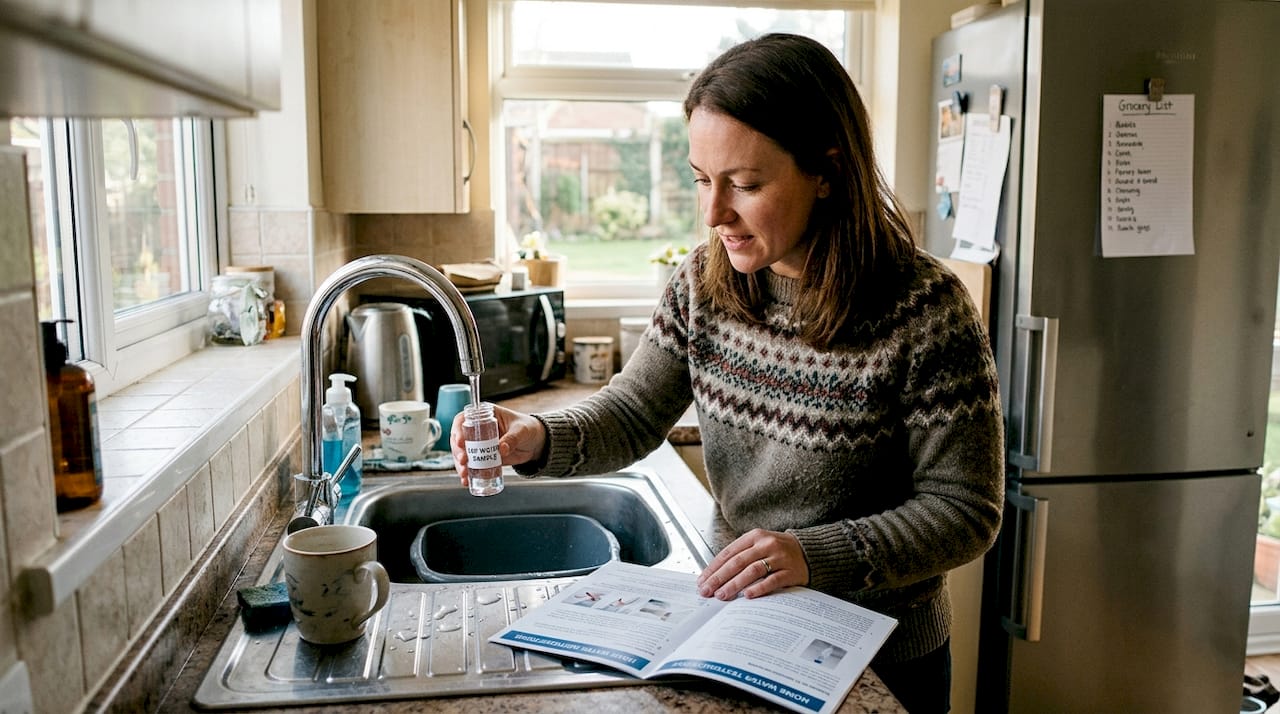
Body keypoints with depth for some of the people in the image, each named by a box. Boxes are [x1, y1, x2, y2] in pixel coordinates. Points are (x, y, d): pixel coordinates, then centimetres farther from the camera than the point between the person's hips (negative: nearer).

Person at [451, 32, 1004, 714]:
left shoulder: (926, 312, -23)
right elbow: (634, 413, -3)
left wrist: (815, 555, -31)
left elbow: (965, 511, -18)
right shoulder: (704, 281, -9)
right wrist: (539, 437, -23)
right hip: (732, 624, 5)